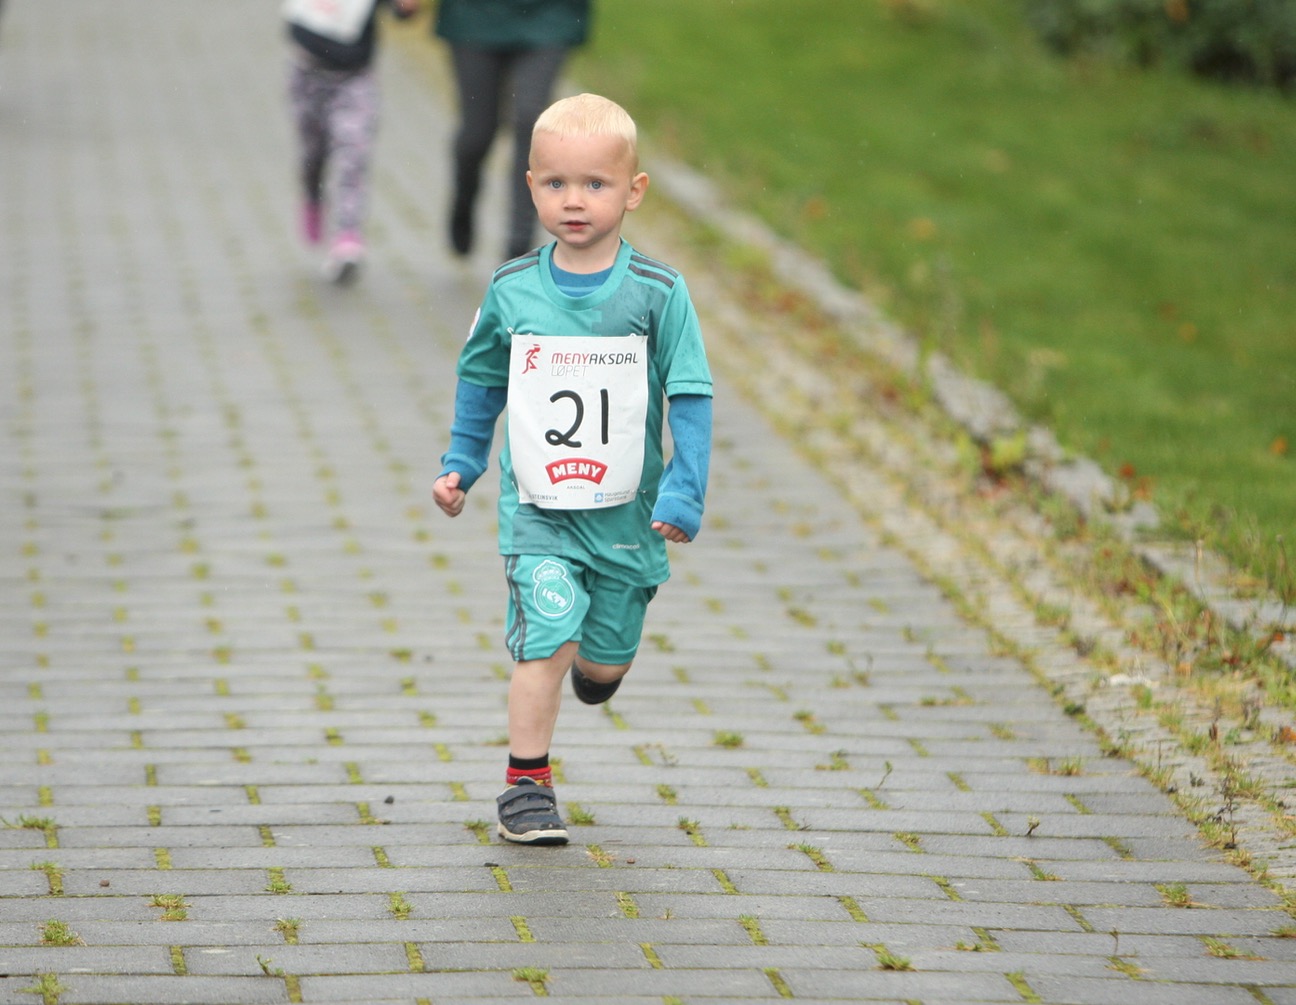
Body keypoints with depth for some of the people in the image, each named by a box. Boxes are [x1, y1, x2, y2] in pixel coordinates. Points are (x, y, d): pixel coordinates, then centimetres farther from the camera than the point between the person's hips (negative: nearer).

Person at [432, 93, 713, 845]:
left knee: (606, 659, 13)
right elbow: (481, 380, 15)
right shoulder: (512, 291, -2)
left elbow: (690, 397, -6)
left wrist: (683, 494, -12)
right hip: (535, 508, 0)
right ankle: (527, 784, -4)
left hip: (625, 513, 1)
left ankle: (595, 663, 50)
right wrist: (461, 465, 15)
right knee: (547, 638, -16)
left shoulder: (657, 293, -8)